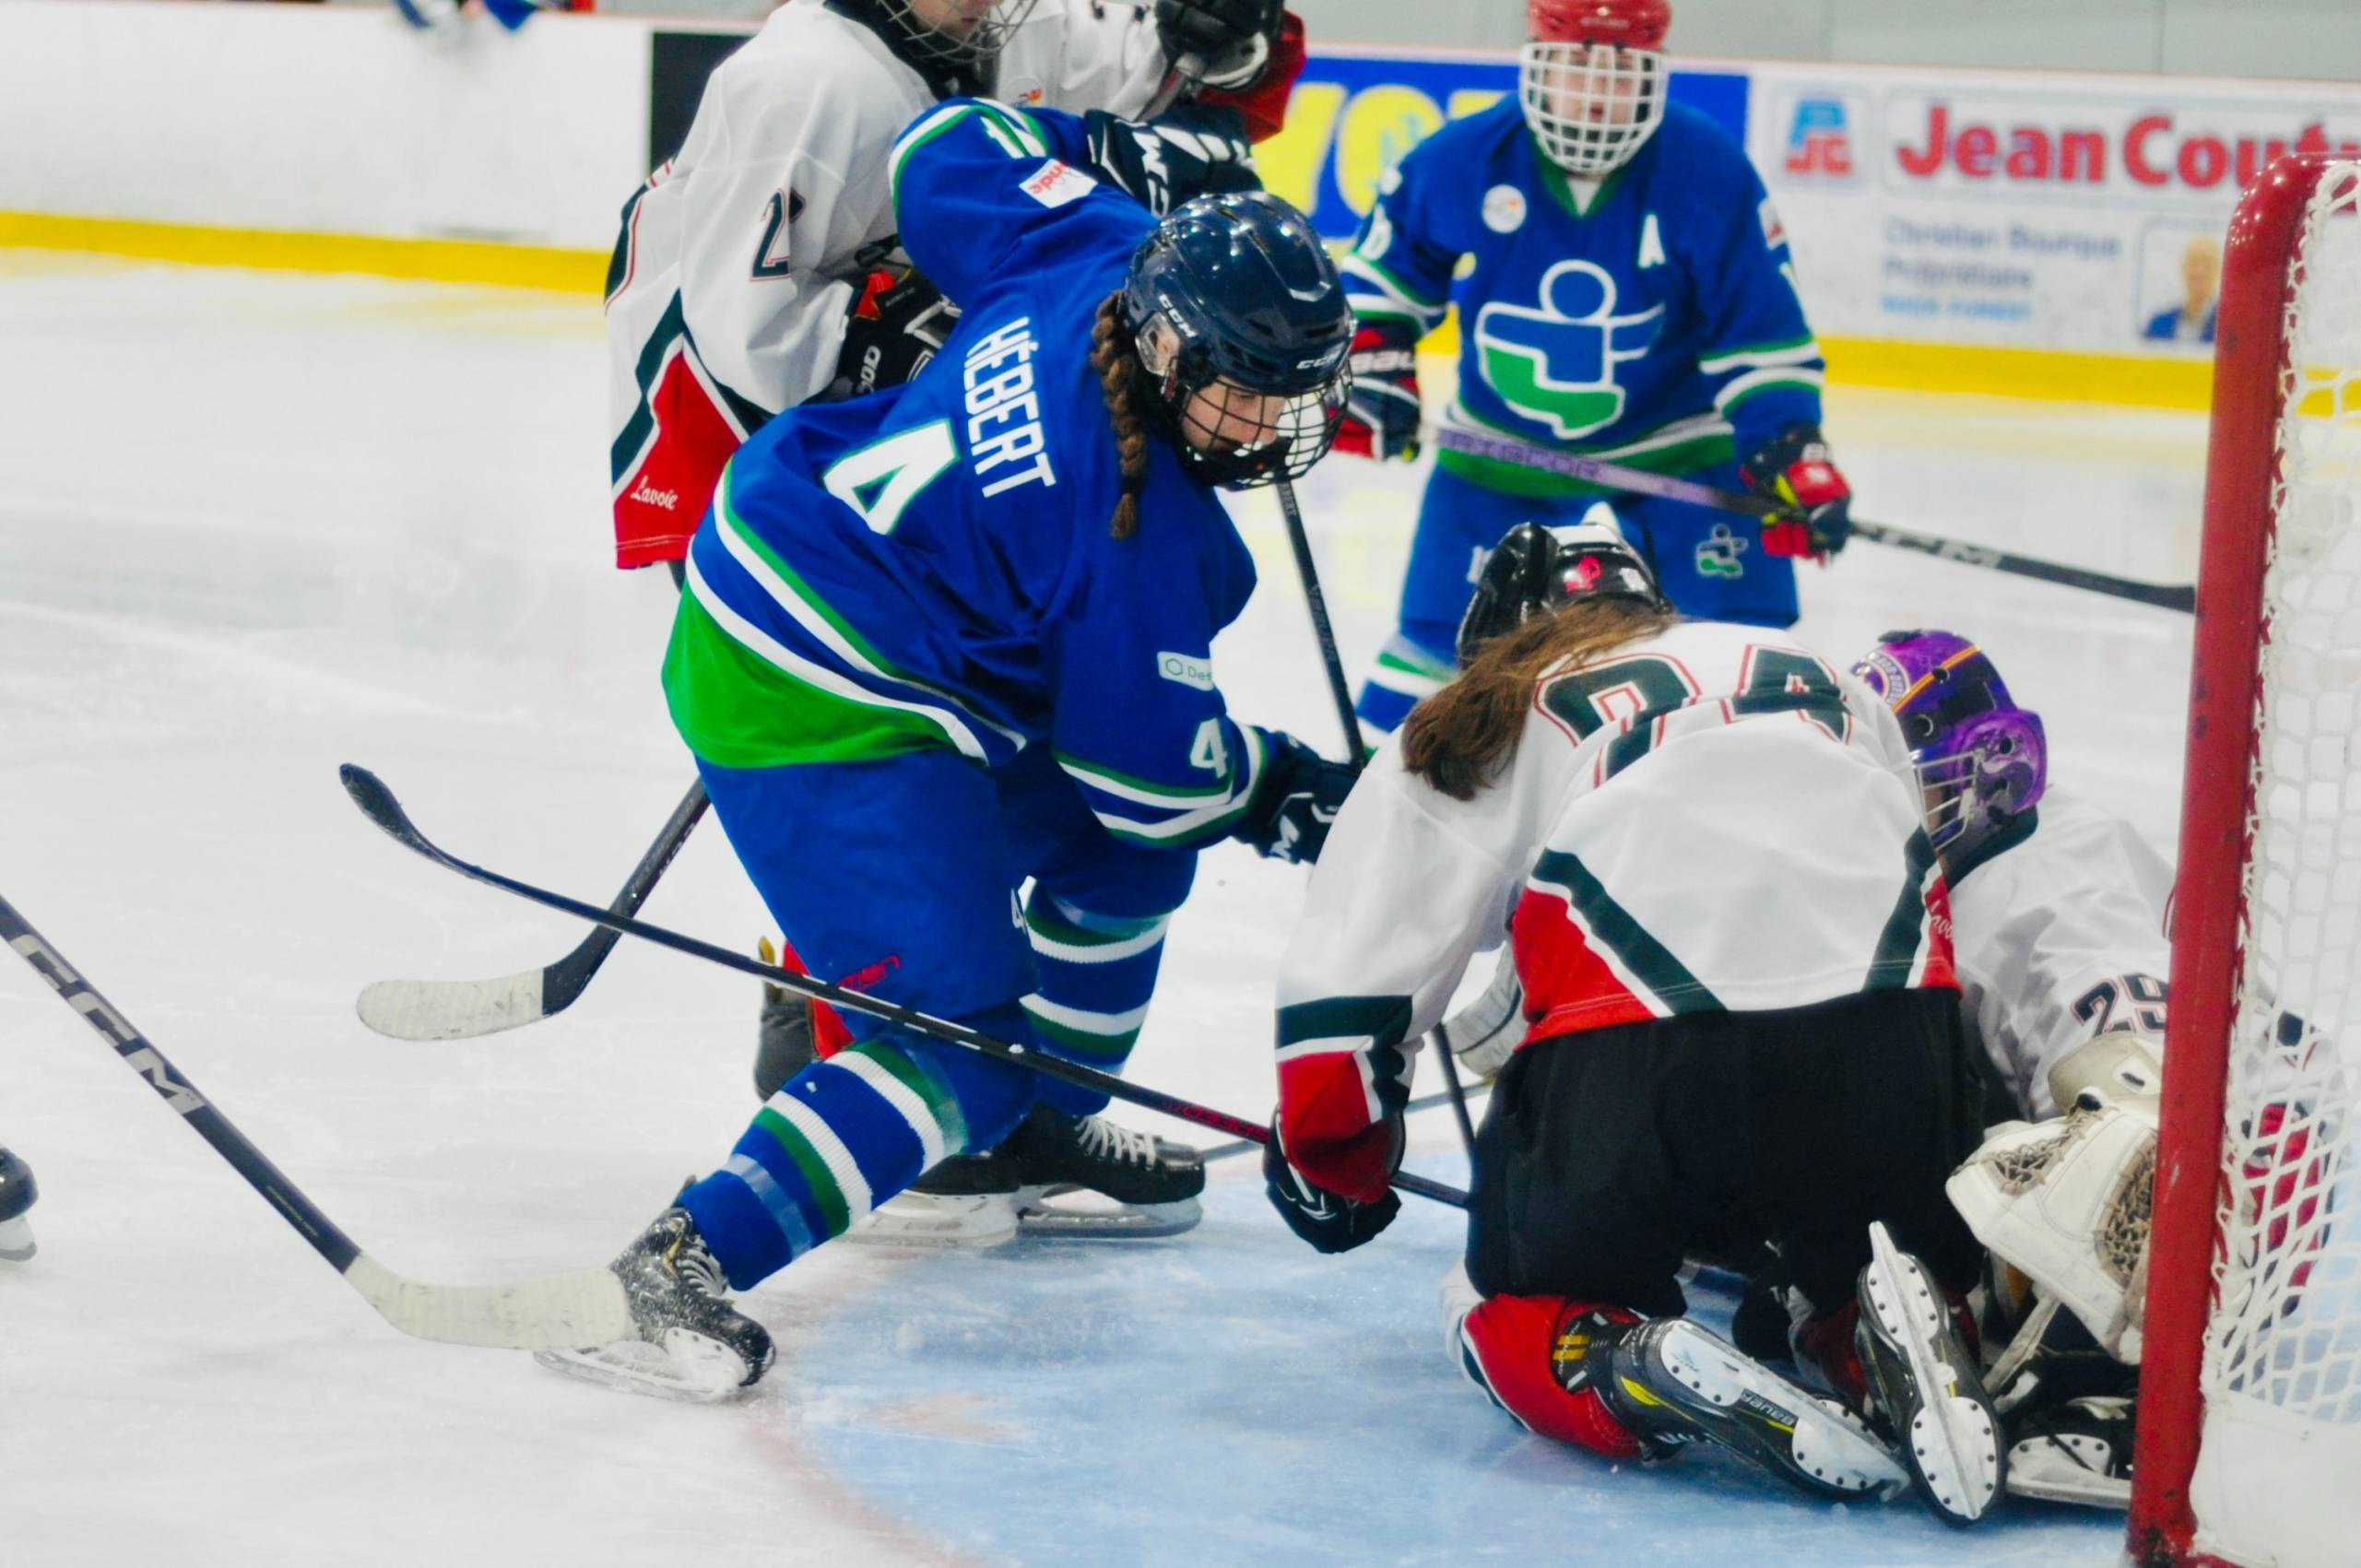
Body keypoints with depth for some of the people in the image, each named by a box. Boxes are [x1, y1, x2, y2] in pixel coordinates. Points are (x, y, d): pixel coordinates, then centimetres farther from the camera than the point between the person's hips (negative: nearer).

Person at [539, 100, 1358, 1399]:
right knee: (965, 1032, -17)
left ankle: (1040, 1121, 46)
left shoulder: (1102, 256, -6)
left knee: (1124, 849, 26)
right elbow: (1151, 766, -15)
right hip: (818, 716, -11)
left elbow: (957, 153, 11)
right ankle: (692, 1259, -25)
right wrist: (1278, 789, 3)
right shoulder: (1139, 523, -26)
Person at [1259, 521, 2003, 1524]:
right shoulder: (1821, 683, 33)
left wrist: (1329, 1168, 35)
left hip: (1643, 1066, -2)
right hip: (1891, 1051, 2)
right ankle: (1900, 1327, -5)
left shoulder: (1474, 730, 22)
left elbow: (1347, 979, 16)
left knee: (1516, 1312, 22)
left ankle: (1640, 1374, -10)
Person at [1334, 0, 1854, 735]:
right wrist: (1373, 367, -5)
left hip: (1676, 444, -1)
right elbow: (1389, 269, 4)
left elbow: (1763, 330, -13)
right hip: (1499, 445, 1)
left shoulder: (1710, 172, -19)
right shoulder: (1458, 162, -16)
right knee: (1444, 632, 2)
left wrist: (1791, 453, -22)